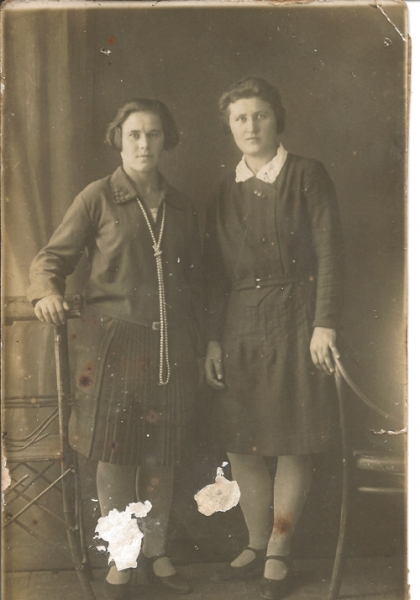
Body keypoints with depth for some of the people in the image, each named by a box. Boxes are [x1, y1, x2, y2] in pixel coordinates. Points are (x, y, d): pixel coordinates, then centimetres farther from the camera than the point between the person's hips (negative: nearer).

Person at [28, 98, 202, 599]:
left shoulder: (180, 207, 11)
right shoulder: (98, 197, -1)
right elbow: (52, 256, -1)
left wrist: (196, 343, 11)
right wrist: (47, 292, -22)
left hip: (170, 348, 4)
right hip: (113, 344, -3)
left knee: (161, 456, 10)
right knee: (115, 455, 3)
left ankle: (156, 552, 29)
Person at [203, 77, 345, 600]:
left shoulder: (307, 175, 0)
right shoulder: (225, 192, 12)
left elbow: (329, 254, -5)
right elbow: (215, 273, 10)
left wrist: (324, 325, -13)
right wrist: (212, 340, 4)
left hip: (296, 322, -4)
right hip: (241, 328, 4)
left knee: (295, 447, 2)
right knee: (240, 446, 6)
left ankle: (278, 555, 18)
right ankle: (256, 547, 24)